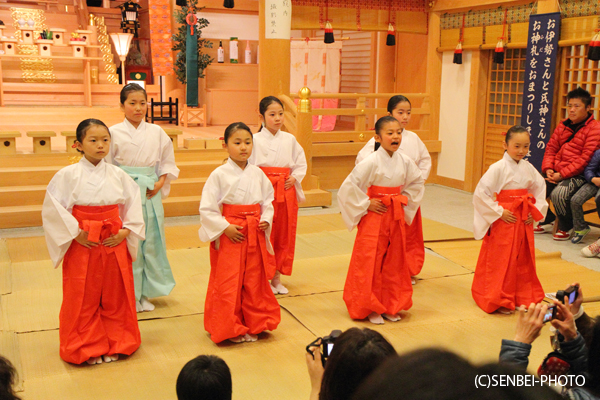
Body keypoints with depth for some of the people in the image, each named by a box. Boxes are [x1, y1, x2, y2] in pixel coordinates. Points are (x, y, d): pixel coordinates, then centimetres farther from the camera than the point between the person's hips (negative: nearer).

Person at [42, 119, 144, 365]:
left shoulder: (118, 175, 1)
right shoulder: (68, 175, -7)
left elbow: (134, 203, 8)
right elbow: (52, 208, -8)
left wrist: (125, 231, -4)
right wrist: (75, 233, -12)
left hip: (115, 243, 3)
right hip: (82, 244, -2)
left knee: (115, 296, 11)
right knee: (84, 298, 7)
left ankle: (115, 344, 27)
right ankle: (87, 348, 23)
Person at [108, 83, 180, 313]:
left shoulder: (156, 132, 6)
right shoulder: (114, 133, -2)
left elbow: (168, 162, 12)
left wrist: (161, 182, -2)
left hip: (150, 193, 3)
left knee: (151, 241, 6)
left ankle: (144, 294, 20)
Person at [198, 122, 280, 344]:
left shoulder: (257, 173, 4)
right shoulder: (219, 174, -9)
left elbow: (268, 200, 13)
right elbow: (206, 208, -9)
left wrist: (266, 219, -4)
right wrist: (225, 227, -16)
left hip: (255, 234, 4)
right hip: (229, 235, -4)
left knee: (255, 281, 12)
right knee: (228, 284, 2)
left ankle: (253, 325, 27)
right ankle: (230, 328, 18)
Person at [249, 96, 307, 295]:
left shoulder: (289, 139, 8)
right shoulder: (255, 140, -4)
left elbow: (301, 162, 14)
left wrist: (294, 177, -1)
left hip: (286, 191, 4)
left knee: (285, 235, 8)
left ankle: (277, 277, 22)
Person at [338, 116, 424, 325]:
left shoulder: (404, 161, -1)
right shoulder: (371, 162, -18)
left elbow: (417, 182, 19)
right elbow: (349, 187, -20)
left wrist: (405, 200, 8)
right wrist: (366, 204, -15)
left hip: (396, 217, 6)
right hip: (374, 216, -6)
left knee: (394, 262, 12)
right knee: (370, 262, 1)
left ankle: (390, 306, 26)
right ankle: (370, 308, 15)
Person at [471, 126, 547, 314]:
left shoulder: (528, 168, 5)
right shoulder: (498, 168, -14)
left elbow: (540, 189, 20)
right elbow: (480, 193, -18)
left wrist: (535, 212, 6)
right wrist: (499, 212, -15)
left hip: (524, 221, 6)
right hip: (504, 221, -6)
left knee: (523, 259, 14)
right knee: (500, 261, 1)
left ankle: (521, 297, 29)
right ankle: (498, 300, 13)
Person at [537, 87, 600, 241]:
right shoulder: (563, 125, 13)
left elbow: (586, 158, -17)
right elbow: (551, 148, 14)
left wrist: (562, 174, -19)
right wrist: (548, 169, -5)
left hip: (578, 175, -7)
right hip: (557, 173, 7)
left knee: (559, 193, -31)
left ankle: (565, 227, -3)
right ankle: (546, 219, 16)